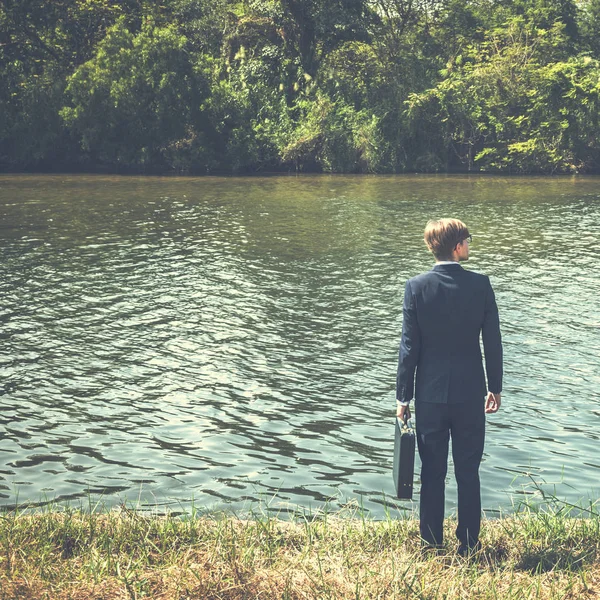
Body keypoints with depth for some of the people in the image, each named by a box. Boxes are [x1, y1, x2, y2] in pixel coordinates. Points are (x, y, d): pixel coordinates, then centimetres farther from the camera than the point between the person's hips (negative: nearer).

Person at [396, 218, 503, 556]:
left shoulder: (417, 287, -7)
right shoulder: (481, 285, -6)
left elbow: (409, 346, -6)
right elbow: (493, 341, -3)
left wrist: (403, 396, 1)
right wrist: (495, 387, 9)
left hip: (430, 393, 0)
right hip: (470, 392, 0)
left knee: (433, 473, 9)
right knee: (468, 473, 9)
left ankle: (432, 545, 16)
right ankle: (469, 546, 16)